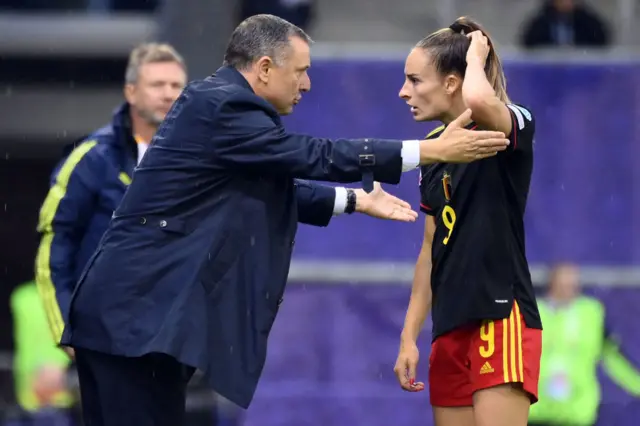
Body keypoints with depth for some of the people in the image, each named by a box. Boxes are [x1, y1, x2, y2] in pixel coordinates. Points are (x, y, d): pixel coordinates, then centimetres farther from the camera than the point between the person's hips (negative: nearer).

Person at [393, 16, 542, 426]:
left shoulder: (513, 126, -7)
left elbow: (479, 100, -33)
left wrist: (476, 55, -11)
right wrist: (409, 336, 15)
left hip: (501, 320, -8)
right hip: (451, 330, 8)